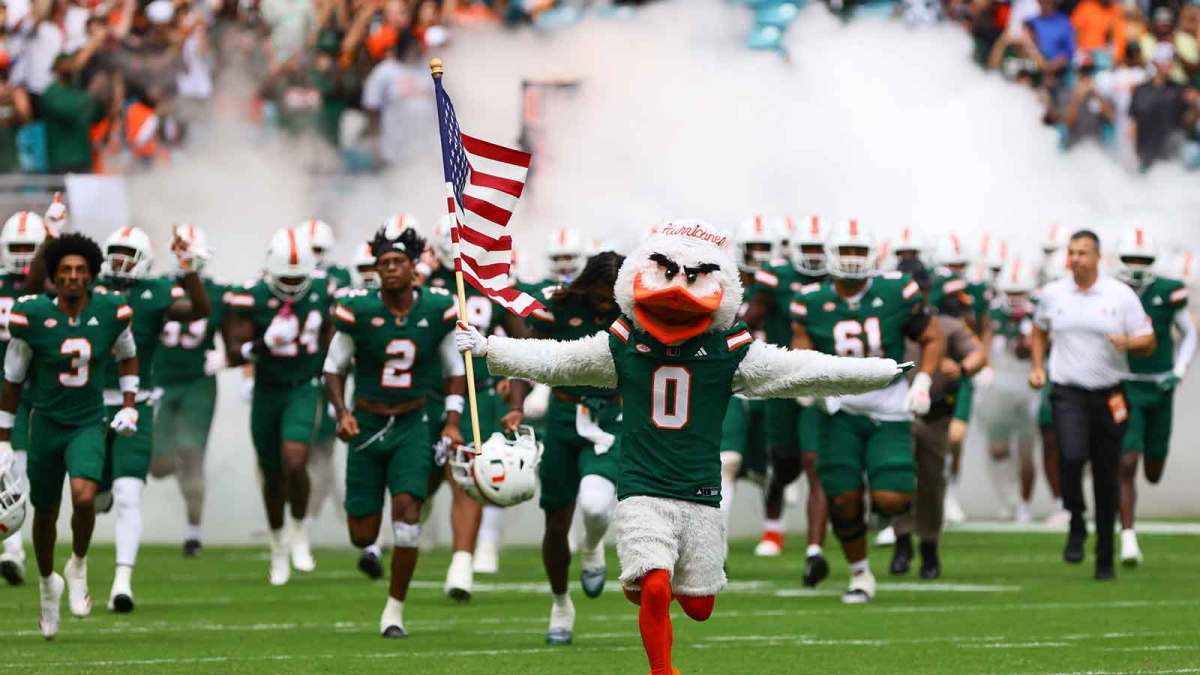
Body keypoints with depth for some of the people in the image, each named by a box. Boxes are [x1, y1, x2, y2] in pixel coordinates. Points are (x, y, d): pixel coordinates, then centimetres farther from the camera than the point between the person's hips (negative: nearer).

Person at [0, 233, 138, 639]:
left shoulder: (111, 312, -8)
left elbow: (127, 356, 15)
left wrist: (129, 405, 6)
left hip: (89, 426, 0)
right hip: (46, 423, 0)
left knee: (84, 496, -25)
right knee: (45, 514, 12)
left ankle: (78, 565, 2)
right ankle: (48, 583, 39)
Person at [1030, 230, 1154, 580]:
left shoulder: (1121, 296, -3)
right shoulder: (1052, 294, 4)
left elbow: (1148, 343, -1)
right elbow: (1040, 332, 23)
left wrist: (1129, 343, -22)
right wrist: (1037, 367, 9)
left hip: (1108, 394, 0)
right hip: (1068, 393, 0)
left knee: (1106, 478, 5)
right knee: (1072, 456, -25)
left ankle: (1105, 558, 16)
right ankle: (1076, 525, -1)